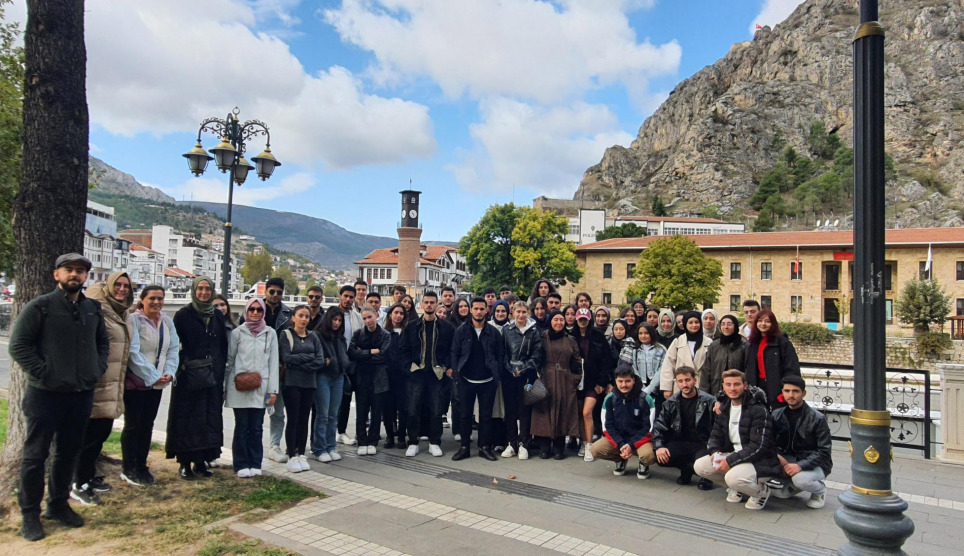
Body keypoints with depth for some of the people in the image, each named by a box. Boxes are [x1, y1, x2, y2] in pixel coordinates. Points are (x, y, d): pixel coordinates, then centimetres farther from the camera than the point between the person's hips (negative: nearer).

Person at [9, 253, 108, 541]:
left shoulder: (93, 309, 9)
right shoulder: (39, 307, -8)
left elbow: (103, 342, 20)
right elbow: (18, 345, -10)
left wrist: (98, 368, 6)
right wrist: (43, 373, -16)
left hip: (82, 394, 5)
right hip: (45, 393, -5)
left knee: (69, 452, 15)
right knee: (36, 454, 5)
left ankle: (58, 504, 29)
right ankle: (30, 513, 17)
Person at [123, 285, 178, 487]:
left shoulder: (167, 322, 7)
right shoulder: (134, 320, -11)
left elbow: (173, 349, 7)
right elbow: (133, 352, -17)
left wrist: (169, 373, -9)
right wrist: (152, 376, -18)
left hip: (157, 382, 6)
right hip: (135, 381, -6)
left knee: (147, 424, 12)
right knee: (133, 425, 1)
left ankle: (141, 466, 22)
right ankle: (128, 469, 13)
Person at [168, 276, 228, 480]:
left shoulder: (218, 316, 11)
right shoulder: (183, 314, -1)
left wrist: (220, 370, 7)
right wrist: (180, 365, -12)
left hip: (212, 376, 4)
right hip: (188, 375, -4)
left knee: (210, 417, 6)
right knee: (187, 418, 0)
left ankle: (201, 460, 16)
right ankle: (185, 463, 10)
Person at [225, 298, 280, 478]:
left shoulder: (270, 333, 5)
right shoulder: (237, 332, 4)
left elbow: (273, 362, 4)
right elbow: (229, 360, 6)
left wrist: (273, 389, -1)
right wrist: (225, 388, 3)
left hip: (260, 388, 1)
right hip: (239, 387, -1)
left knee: (256, 427, 5)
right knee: (242, 427, 3)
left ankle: (255, 464, 15)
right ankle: (241, 465, 12)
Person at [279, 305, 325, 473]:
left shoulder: (313, 336, 10)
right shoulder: (286, 334, 1)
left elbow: (320, 361, -1)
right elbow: (286, 358, -12)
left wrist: (299, 363, -11)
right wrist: (309, 357, -7)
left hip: (309, 383, 3)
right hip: (291, 383, -3)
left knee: (304, 420, 7)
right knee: (293, 419, -2)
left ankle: (301, 455, 16)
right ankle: (292, 456, 5)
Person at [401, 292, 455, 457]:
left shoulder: (446, 327, 4)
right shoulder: (412, 326, 6)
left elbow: (452, 350, 4)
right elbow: (404, 349, 6)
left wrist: (448, 367, -7)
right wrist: (409, 366, -5)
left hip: (437, 374, 0)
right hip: (416, 373, 0)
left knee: (436, 410, 4)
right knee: (413, 410, 1)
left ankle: (434, 443, 17)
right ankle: (413, 443, 14)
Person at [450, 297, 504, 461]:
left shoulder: (494, 332, 2)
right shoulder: (461, 331, 1)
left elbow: (499, 356, 4)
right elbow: (454, 353, 2)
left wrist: (497, 377, -2)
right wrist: (456, 374, -6)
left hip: (487, 381, 0)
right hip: (466, 381, 0)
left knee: (486, 415, 7)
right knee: (465, 415, 8)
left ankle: (485, 447, 19)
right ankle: (464, 447, 19)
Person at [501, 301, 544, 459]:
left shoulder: (534, 331, 3)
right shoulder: (506, 330, 6)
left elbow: (537, 355, -1)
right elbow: (503, 353, 3)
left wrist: (523, 369, -10)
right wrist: (512, 369, -8)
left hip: (527, 375, -1)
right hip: (509, 374, 1)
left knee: (525, 409, 0)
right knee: (510, 409, 5)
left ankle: (523, 444, 9)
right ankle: (511, 443, 13)